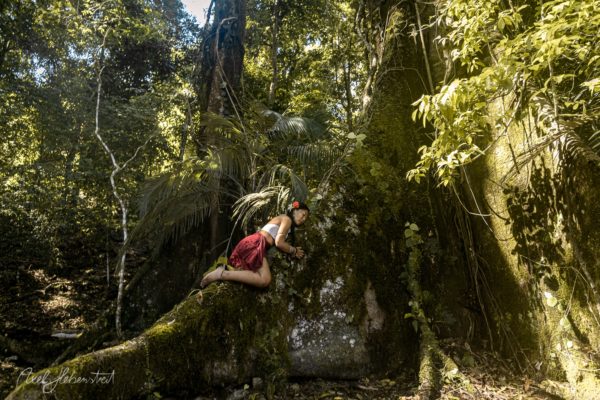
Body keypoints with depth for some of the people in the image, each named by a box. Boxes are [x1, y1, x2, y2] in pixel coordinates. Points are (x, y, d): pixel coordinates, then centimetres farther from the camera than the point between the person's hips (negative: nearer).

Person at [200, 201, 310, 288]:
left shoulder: (281, 220, 32)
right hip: (255, 244, -10)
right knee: (264, 280, -25)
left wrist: (292, 250, 17)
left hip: (250, 243, 10)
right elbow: (279, 243, -9)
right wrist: (294, 251, 4)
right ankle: (222, 274, -25)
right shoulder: (287, 219, 2)